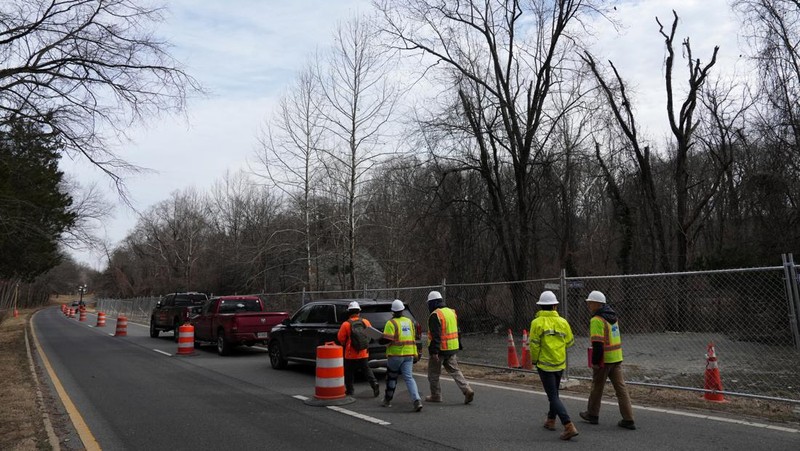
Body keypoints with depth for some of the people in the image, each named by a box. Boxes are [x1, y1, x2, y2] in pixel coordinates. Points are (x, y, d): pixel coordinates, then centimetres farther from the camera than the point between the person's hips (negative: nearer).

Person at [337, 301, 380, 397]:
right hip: (364, 353, 3)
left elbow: (340, 338, -7)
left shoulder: (346, 324, -13)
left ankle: (349, 390, 16)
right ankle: (374, 384, -6)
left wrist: (345, 344, 13)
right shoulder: (365, 322, -2)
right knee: (367, 370, 11)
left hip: (350, 354, -3)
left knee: (349, 372, 11)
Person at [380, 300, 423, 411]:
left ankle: (387, 400, 27)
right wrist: (415, 354, 17)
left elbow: (387, 339, -18)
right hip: (409, 355, 4)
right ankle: (417, 400, -17)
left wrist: (380, 340, 3)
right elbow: (413, 339, 14)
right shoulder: (410, 321, 11)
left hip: (395, 355, -4)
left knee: (391, 377, 13)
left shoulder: (391, 323, -10)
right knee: (409, 377, 0)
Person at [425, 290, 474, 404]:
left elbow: (436, 336, -23)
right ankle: (467, 390, -1)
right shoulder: (451, 312, 11)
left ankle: (436, 396, 16)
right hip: (452, 348, 8)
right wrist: (458, 347, 25)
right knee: (455, 370, 12)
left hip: (440, 349, -8)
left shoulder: (435, 316, -17)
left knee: (433, 374, 8)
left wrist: (434, 352, -23)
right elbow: (456, 331, 19)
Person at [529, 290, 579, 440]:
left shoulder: (537, 322, -14)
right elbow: (570, 342, 4)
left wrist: (534, 360, 4)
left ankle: (569, 426, -14)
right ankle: (551, 421, 37)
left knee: (553, 396, -3)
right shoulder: (563, 322, -3)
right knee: (554, 393, 23)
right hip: (560, 364, 5)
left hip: (545, 364, -5)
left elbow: (534, 344, -13)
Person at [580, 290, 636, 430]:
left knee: (597, 387, 10)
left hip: (604, 359, -7)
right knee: (621, 387, 8)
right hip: (617, 357, 7)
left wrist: (595, 362, -15)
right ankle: (628, 420, 7)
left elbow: (597, 344, -22)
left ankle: (592, 415, 25)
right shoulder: (612, 316, 10)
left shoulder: (597, 320, -18)